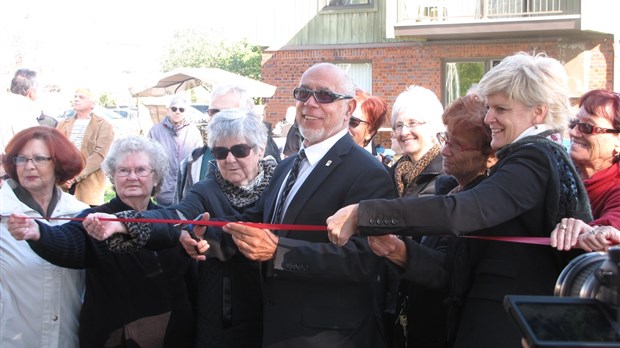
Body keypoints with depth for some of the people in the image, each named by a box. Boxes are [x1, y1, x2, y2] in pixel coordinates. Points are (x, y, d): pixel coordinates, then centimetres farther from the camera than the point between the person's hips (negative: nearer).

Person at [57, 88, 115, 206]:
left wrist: (75, 176, -15)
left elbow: (100, 155, -7)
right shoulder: (64, 124, 19)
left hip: (89, 185, -3)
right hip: (62, 183, 4)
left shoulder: (103, 125, 5)